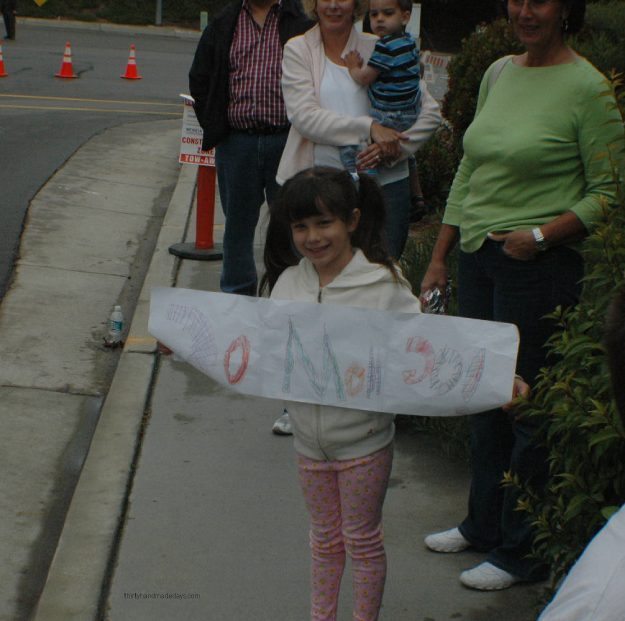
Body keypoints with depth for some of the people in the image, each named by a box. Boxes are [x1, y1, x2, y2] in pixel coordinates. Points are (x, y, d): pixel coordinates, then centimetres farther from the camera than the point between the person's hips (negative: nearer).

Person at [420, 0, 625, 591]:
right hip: (476, 256, 7)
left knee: (527, 406, 1)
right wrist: (439, 257, 15)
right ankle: (483, 524, 34)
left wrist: (541, 235, -19)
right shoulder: (498, 73, 11)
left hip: (538, 267, -7)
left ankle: (521, 552, 15)